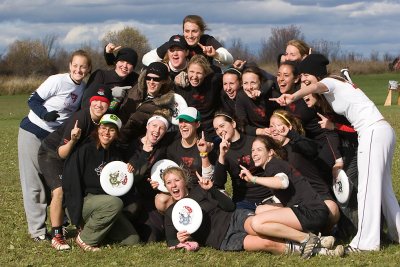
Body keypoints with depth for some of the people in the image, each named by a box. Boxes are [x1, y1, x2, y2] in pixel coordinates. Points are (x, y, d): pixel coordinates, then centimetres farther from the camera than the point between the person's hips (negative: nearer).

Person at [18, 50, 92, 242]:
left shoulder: (83, 88, 3)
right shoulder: (57, 81, -17)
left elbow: (77, 113, 13)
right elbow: (33, 100, -15)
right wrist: (45, 114, -31)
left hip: (54, 137, 7)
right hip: (33, 133, -6)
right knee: (34, 183, -4)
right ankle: (37, 230, -1)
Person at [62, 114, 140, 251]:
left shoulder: (116, 154, 9)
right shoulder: (85, 150, -11)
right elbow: (71, 183, -16)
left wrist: (128, 174, -6)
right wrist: (77, 218, -20)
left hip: (105, 203, 6)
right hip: (84, 200, -6)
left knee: (132, 240, -7)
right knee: (116, 203, -35)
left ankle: (98, 228, 14)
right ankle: (85, 238, -18)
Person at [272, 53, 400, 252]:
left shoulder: (329, 82, -7)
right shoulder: (333, 86, 22)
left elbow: (315, 87, -30)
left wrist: (293, 97, -48)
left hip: (373, 132, -10)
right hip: (382, 131, 10)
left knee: (367, 187, -10)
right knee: (383, 185, 17)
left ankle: (366, 241, -10)